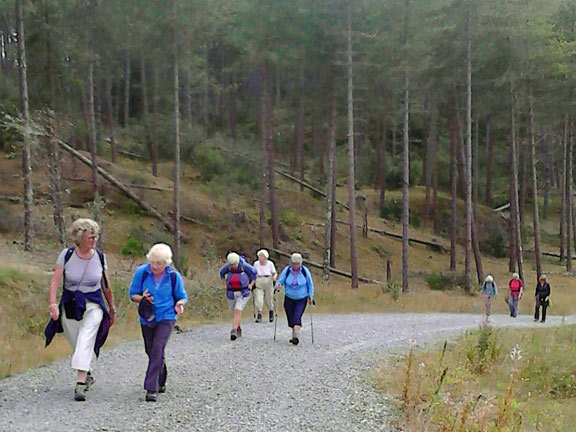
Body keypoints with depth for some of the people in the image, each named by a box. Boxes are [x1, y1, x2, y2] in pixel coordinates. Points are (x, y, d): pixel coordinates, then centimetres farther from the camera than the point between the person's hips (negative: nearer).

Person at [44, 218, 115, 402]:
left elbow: (106, 285, 9)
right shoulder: (66, 255, -7)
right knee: (77, 346, 11)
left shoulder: (99, 257, -2)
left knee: (85, 342, -20)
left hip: (93, 306, -1)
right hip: (69, 305, 1)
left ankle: (80, 384, -26)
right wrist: (53, 304, -27)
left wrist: (112, 309, 16)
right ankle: (87, 376, 36)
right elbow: (55, 281, -13)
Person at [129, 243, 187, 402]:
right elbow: (133, 294, 2)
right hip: (147, 319, 3)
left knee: (157, 350, -18)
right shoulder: (141, 272, -7)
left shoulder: (174, 276, -8)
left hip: (166, 318, -3)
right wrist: (142, 298, -20)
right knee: (151, 352, 14)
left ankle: (151, 389, -18)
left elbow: (182, 296, 5)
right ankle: (161, 381, 39)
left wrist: (179, 304, -18)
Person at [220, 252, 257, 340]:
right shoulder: (227, 266, -9)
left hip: (243, 293, -4)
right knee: (235, 312, 14)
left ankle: (233, 331, -23)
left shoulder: (244, 266, -17)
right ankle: (238, 328, 37)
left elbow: (254, 272, 0)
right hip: (231, 293, 4)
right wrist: (224, 284, 8)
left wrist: (251, 285, -1)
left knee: (237, 311, -18)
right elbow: (222, 273, 14)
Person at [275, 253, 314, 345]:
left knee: (297, 318, -18)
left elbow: (310, 285, 2)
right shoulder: (287, 270, -6)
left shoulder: (305, 271, -7)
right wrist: (278, 285, -29)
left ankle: (296, 336, -25)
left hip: (301, 299, -2)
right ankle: (294, 335, 25)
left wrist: (310, 296, -5)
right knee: (291, 319, 6)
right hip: (289, 299, 2)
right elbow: (280, 280, -5)